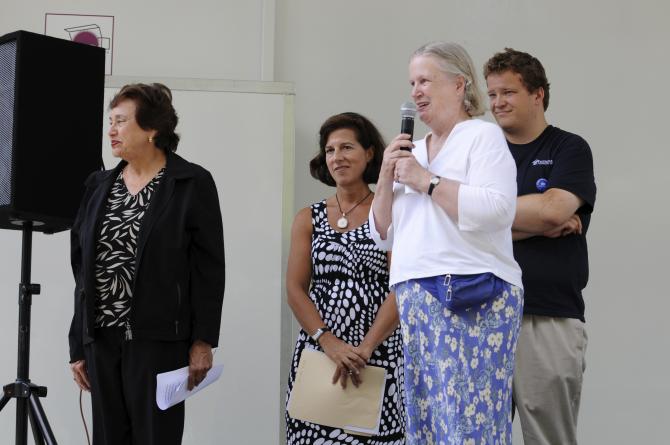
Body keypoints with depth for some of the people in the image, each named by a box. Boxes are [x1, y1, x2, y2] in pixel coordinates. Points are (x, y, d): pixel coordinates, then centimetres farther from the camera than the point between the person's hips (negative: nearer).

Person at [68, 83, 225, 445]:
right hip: (102, 340, 5)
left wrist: (203, 341, -10)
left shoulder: (192, 184, -3)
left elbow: (209, 269, -5)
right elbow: (83, 271, 13)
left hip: (158, 340, -5)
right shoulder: (99, 185, 11)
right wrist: (78, 346, 11)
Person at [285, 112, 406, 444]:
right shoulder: (308, 219, 10)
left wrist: (365, 348, -16)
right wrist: (329, 342, -12)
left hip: (379, 354, -2)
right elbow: (295, 289, 3)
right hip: (318, 352, 2)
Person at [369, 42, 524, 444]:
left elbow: (496, 211, -16)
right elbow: (384, 235, 21)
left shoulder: (483, 135, 1)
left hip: (472, 299, -7)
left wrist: (426, 180, -10)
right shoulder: (412, 151, 21)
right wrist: (387, 177, 7)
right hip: (416, 302, 7)